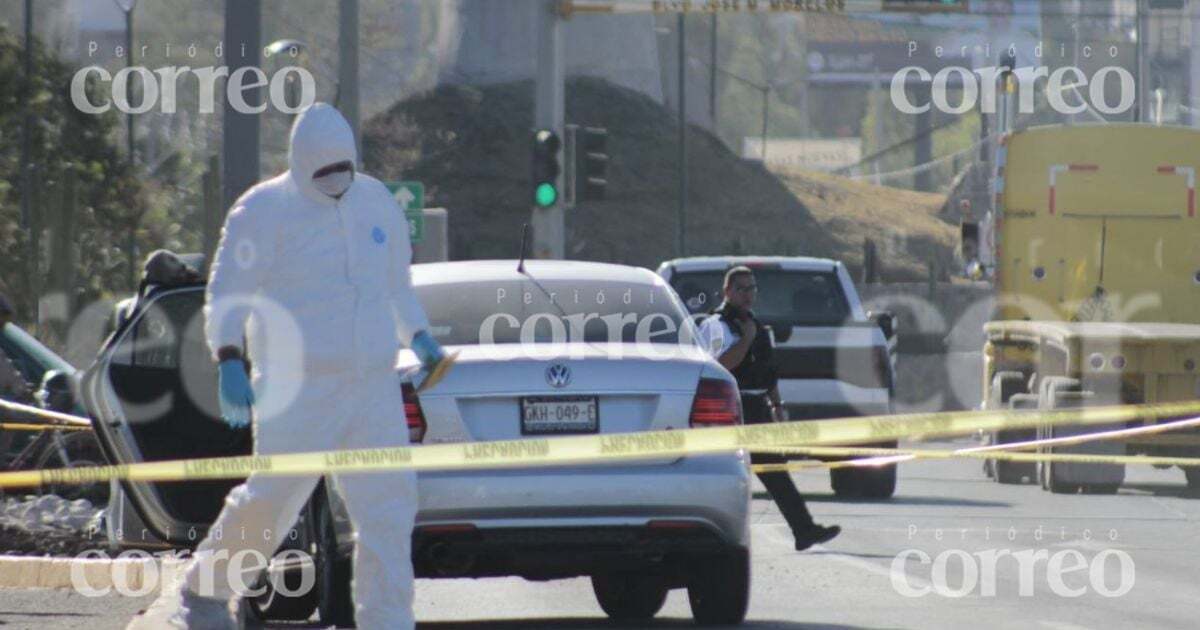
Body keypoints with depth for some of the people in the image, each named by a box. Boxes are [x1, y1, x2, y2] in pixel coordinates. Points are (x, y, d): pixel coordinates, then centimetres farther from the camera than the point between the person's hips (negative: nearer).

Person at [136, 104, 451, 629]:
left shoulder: (376, 202, 15)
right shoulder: (265, 210, -2)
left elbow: (396, 284, 29)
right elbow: (227, 294, -4)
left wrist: (419, 339, 16)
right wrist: (228, 361, -17)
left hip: (373, 386, 5)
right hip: (297, 386, -5)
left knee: (389, 505, -3)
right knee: (272, 497, -9)